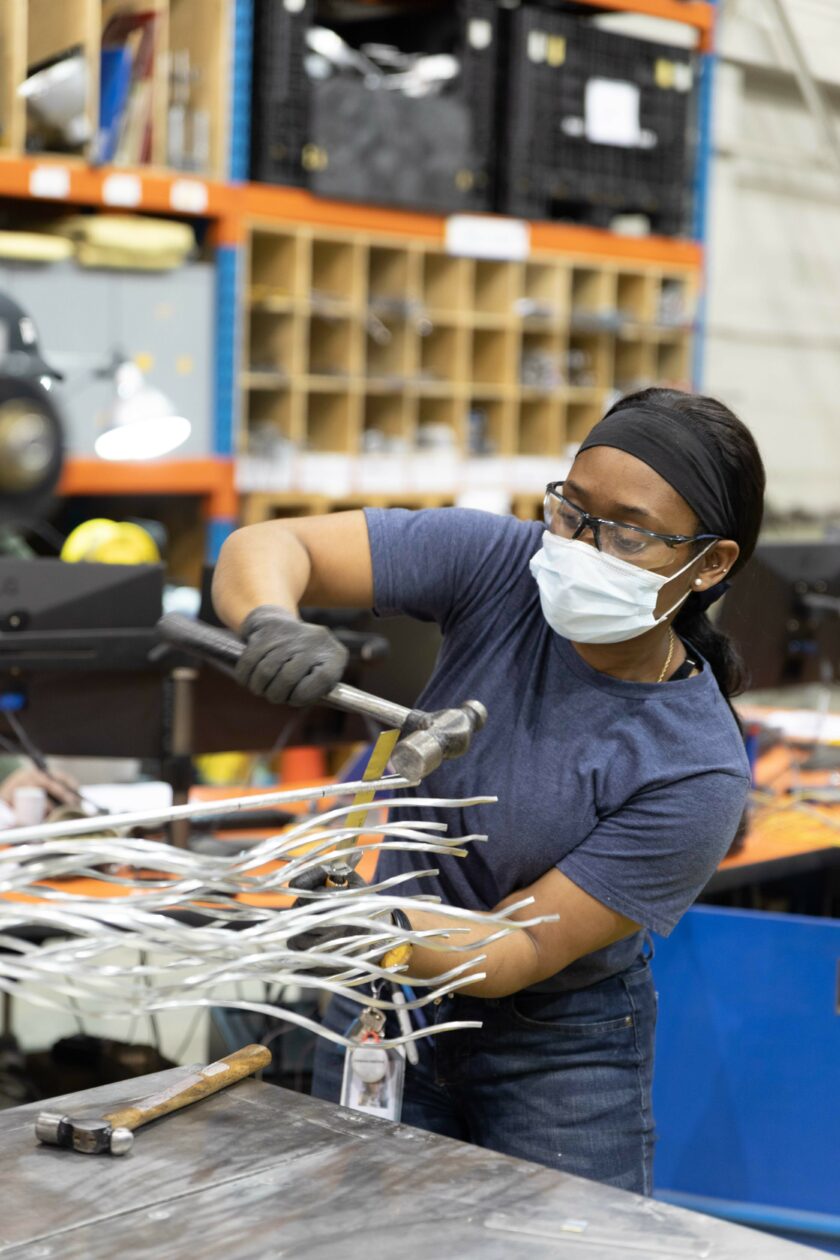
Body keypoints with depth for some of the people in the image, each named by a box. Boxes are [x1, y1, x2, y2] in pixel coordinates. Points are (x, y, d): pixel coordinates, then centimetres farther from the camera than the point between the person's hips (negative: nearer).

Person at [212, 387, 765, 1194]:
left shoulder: (696, 769, -25)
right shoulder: (502, 566, -18)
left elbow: (523, 951, -24)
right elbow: (267, 547, -20)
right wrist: (272, 626, -44)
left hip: (558, 1045, -2)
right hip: (387, 1005, 3)